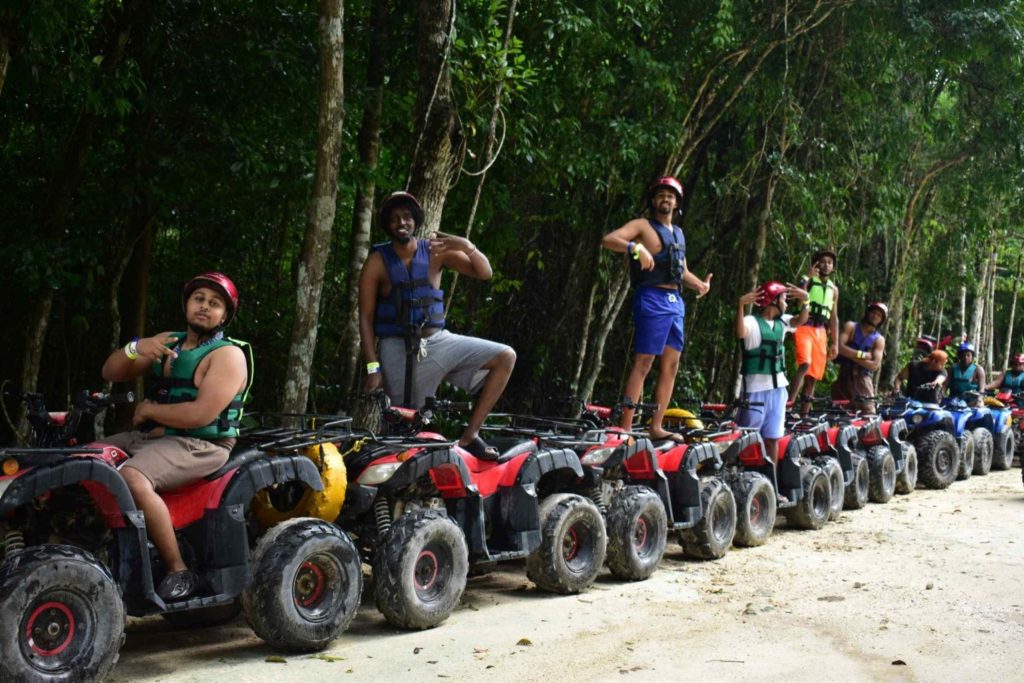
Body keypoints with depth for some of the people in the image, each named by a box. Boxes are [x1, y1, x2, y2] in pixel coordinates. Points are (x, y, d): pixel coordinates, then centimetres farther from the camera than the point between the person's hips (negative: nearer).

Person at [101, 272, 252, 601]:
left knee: (131, 477, -32)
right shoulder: (168, 344, 15)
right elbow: (111, 373, 12)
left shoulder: (228, 355, -9)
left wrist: (148, 410, -7)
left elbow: (201, 414, -21)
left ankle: (179, 572, -25)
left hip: (201, 446, -8)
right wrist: (135, 348, -9)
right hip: (156, 436, 9)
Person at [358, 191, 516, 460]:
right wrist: (373, 367, -11)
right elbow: (366, 317, -4)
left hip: (438, 341, 3)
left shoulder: (436, 251, 4)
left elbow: (484, 273, 1)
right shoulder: (378, 261, -3)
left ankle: (470, 435, -6)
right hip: (399, 349, -3)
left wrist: (467, 247, -20)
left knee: (505, 357, -10)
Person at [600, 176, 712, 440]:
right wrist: (637, 248, -31)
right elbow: (608, 240, -15)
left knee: (671, 365, 7)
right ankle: (625, 427, -12)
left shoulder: (678, 233, 22)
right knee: (643, 363, -12)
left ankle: (655, 426, 12)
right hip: (652, 300, -8)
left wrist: (700, 285, 8)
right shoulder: (643, 226, -1)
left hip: (675, 302, 8)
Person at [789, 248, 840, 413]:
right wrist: (807, 279, -21)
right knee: (804, 365, -27)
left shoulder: (833, 289, 18)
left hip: (821, 332, 6)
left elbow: (834, 318, 20)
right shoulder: (807, 281, 4)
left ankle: (804, 413, 7)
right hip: (804, 327, -6)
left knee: (813, 376, 3)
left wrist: (835, 343, 14)